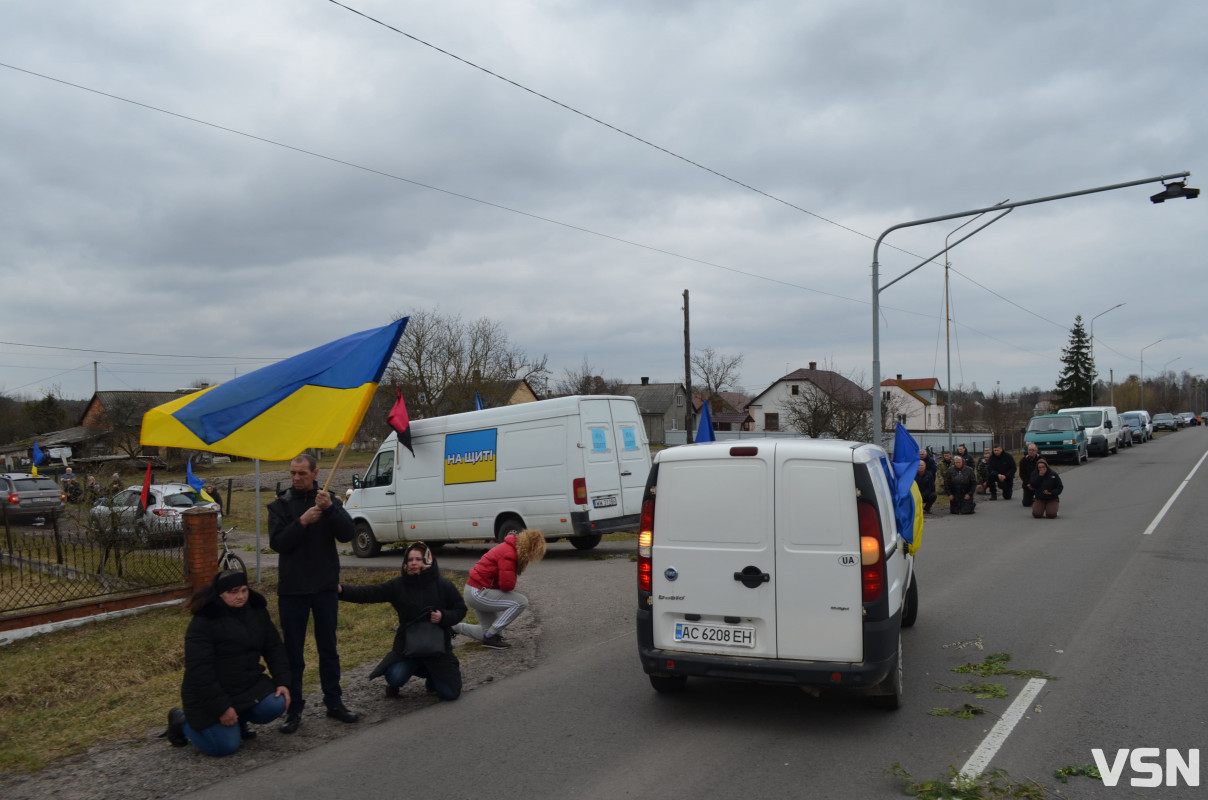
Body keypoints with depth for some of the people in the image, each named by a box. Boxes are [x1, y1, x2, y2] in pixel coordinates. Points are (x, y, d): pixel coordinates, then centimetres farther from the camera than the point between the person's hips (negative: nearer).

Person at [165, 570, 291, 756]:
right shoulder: (204, 621, -20)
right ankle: (181, 721, 18)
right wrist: (221, 707, -23)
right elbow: (199, 670, -22)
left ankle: (239, 719, 15)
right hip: (209, 696, -5)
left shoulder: (257, 611, 0)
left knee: (276, 705, -18)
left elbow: (274, 648, 4)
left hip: (248, 686, 6)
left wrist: (282, 682, -9)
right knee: (225, 746, -9)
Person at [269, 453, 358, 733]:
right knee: (293, 652, 5)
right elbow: (277, 542, -11)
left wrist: (331, 508, -24)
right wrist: (302, 522, -25)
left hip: (325, 587, 1)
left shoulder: (330, 501, 4)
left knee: (328, 647, 10)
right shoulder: (280, 505, 1)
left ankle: (334, 702, 21)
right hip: (292, 589, -1)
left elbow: (348, 534, -10)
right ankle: (294, 708, 13)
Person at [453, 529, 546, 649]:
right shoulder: (509, 554, -22)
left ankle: (455, 626, 28)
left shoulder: (509, 548, 10)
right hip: (478, 593, -10)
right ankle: (491, 636, -11)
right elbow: (507, 584, -26)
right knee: (521, 602, -18)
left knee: (489, 633, 17)